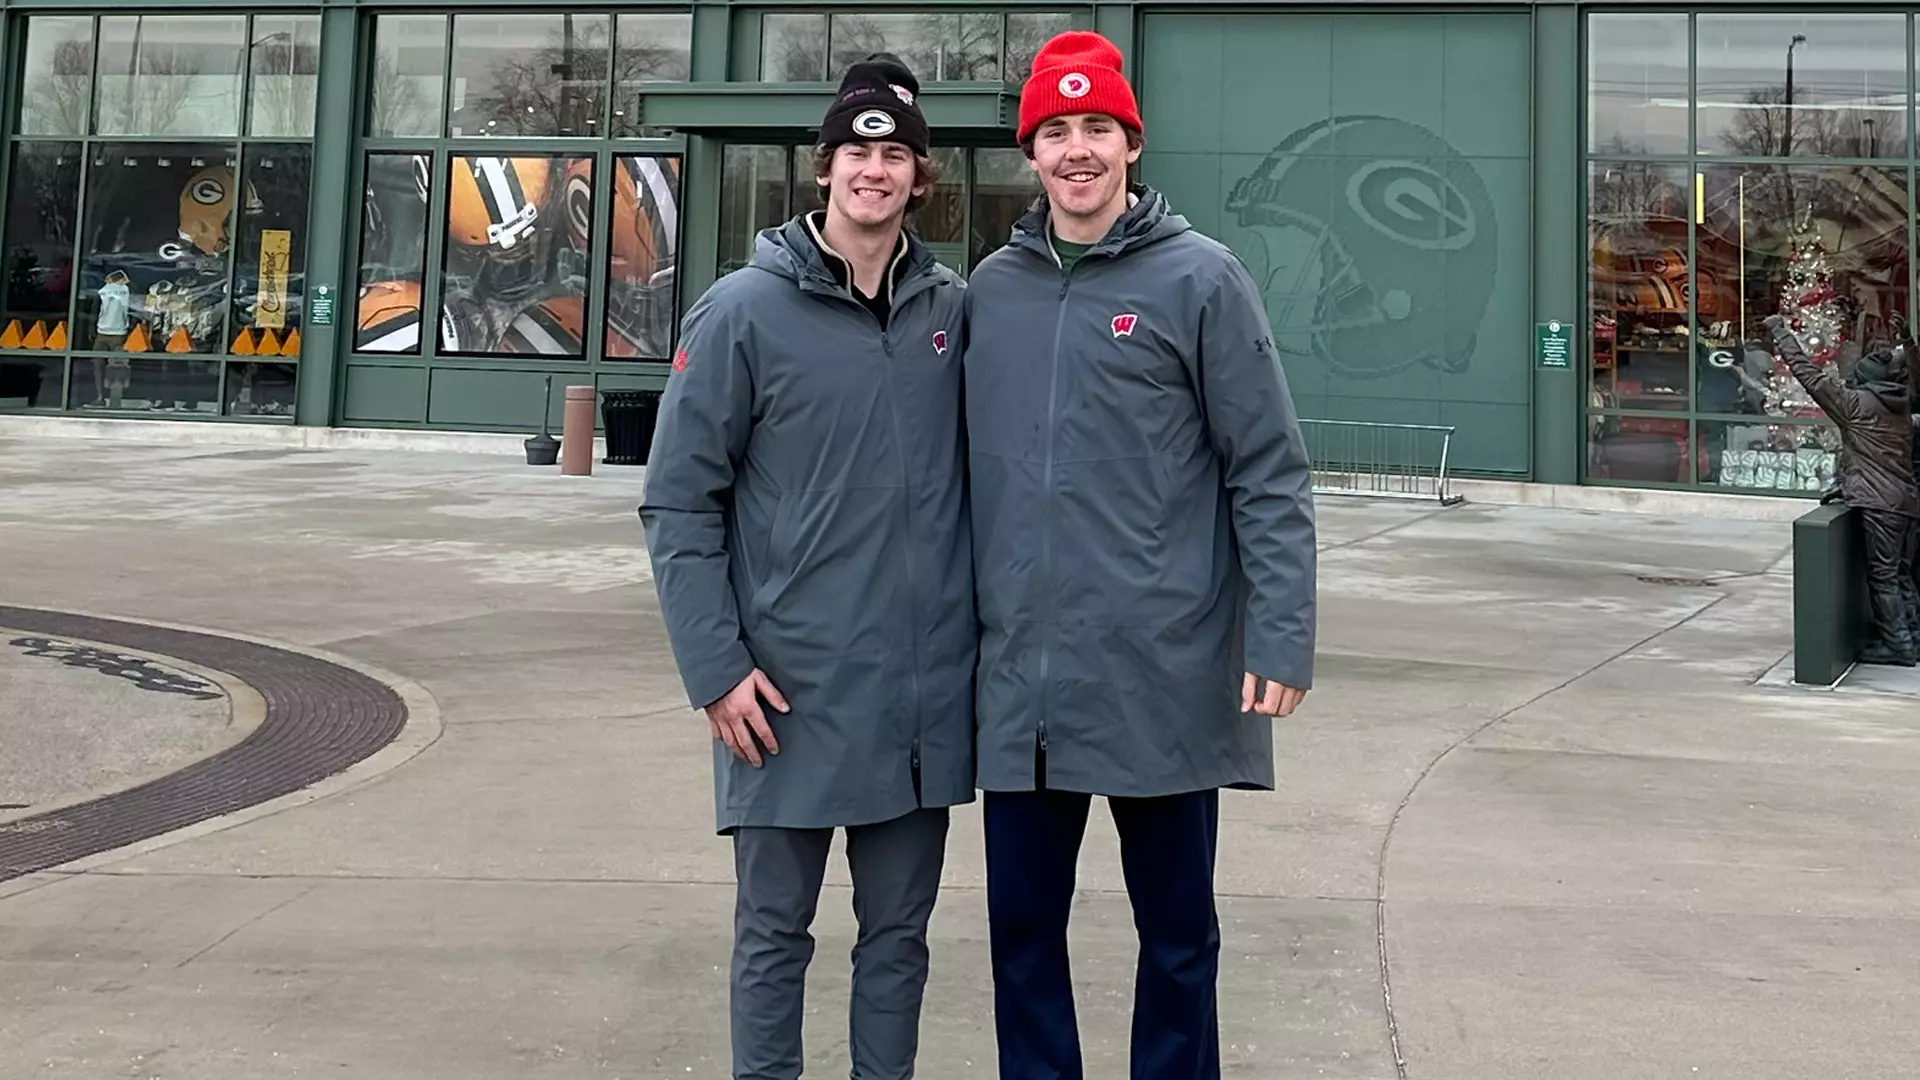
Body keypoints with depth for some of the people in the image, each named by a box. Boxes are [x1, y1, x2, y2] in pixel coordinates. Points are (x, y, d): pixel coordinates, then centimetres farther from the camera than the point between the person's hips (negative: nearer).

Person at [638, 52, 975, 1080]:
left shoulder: (953, 307, 5)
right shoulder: (745, 311, -7)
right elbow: (678, 503, -6)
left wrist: (979, 627, 8)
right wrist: (717, 667, -11)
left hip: (926, 689, 4)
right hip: (793, 688, -3)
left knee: (899, 928, 15)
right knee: (774, 931, 9)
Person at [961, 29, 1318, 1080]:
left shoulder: (1200, 279, -4)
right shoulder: (990, 289, 8)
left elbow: (1270, 478, -6)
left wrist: (1282, 638, -13)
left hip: (1164, 675, -3)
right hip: (1020, 680, 4)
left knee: (1175, 931, 11)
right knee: (1022, 926, 13)